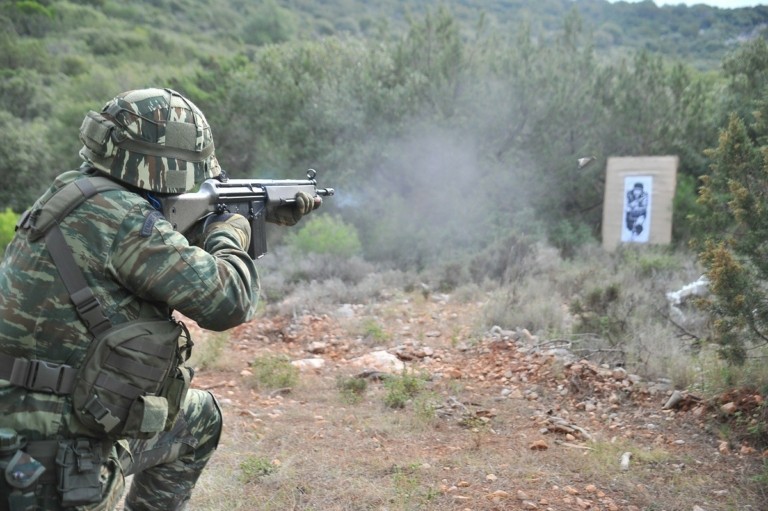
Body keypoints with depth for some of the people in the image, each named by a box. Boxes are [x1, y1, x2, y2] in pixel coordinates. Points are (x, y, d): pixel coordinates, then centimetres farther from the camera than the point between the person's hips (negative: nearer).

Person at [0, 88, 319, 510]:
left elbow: (174, 248, 18)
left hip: (86, 424, 10)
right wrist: (230, 230, -4)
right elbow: (229, 301, -23)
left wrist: (269, 216, 20)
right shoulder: (114, 214, -23)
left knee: (199, 419, 23)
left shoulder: (84, 195, 5)